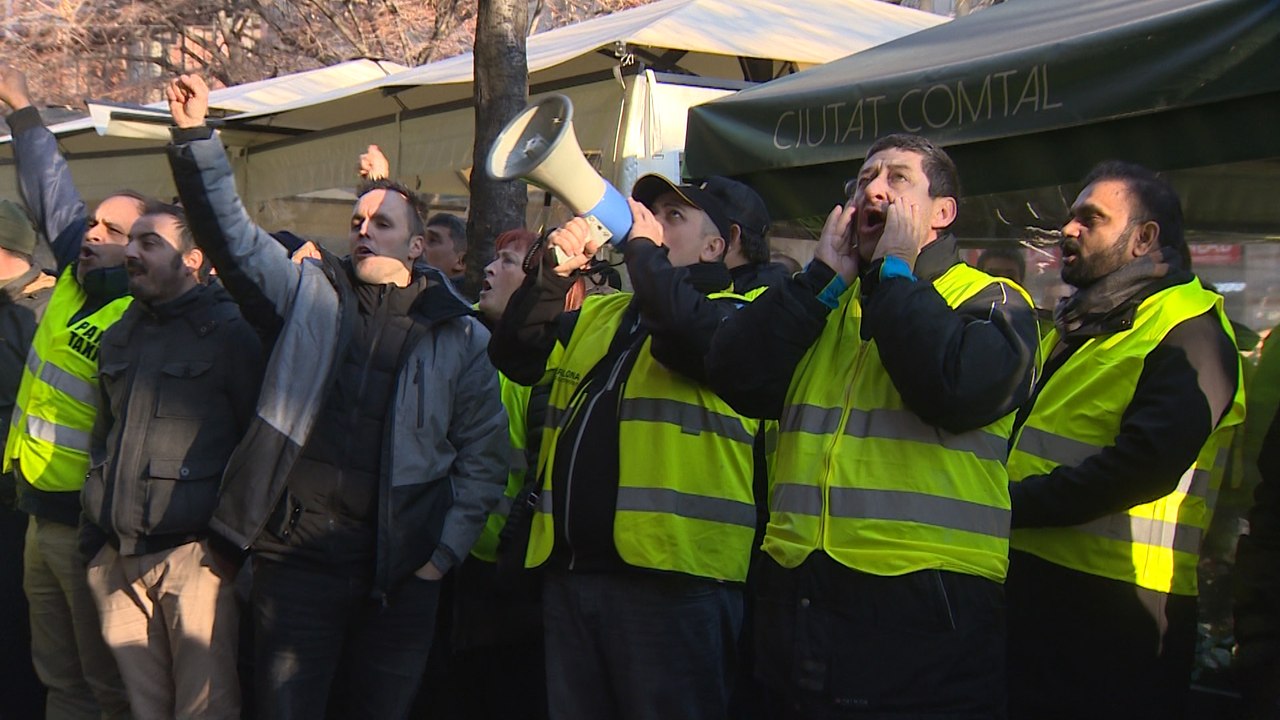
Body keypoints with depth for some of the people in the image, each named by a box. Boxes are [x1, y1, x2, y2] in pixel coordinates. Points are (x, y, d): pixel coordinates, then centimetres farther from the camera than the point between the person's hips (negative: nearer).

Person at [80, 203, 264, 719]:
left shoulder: (231, 333, -3)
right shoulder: (118, 337, 18)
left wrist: (234, 543, -10)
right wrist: (93, 538, 16)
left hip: (194, 555, -6)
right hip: (116, 558, 6)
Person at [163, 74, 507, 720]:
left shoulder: (459, 337, 5)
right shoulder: (309, 294, 8)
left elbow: (484, 454, 6)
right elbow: (229, 231, 0)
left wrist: (446, 552, 1)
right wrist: (194, 134, -10)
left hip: (400, 570, 0)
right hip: (297, 553, 0)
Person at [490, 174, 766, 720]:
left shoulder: (734, 315, 2)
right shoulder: (595, 315, 22)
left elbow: (691, 336, -21)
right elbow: (514, 357, 12)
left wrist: (643, 246, -8)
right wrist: (552, 276, -3)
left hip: (670, 578, -6)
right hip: (569, 570, 7)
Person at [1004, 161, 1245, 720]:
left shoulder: (1189, 332, -11)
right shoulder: (1076, 325, 18)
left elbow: (1145, 466, -24)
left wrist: (1016, 504, -22)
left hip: (1117, 610, -8)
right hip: (1034, 581, 8)